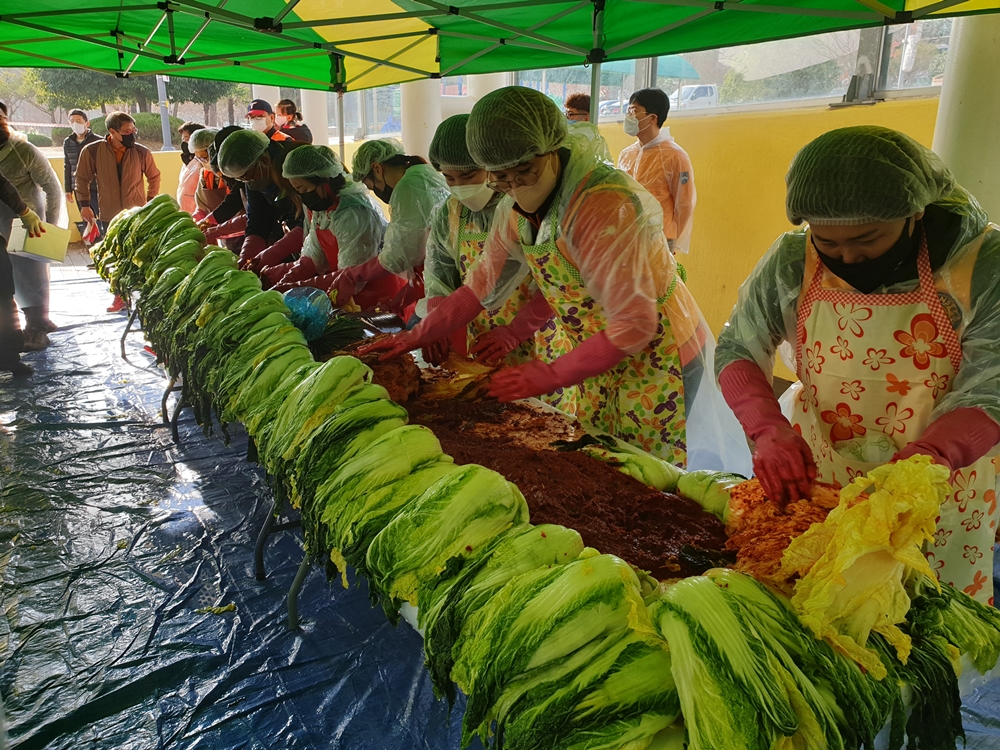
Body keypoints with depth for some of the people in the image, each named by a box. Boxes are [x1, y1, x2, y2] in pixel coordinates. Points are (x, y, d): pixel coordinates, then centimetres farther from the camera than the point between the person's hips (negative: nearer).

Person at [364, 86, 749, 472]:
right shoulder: (517, 211, -2)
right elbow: (479, 287, 9)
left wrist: (549, 375, -23)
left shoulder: (604, 205, -28)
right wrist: (416, 337, 4)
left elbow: (634, 326, -28)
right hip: (602, 365, 8)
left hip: (658, 364, -7)